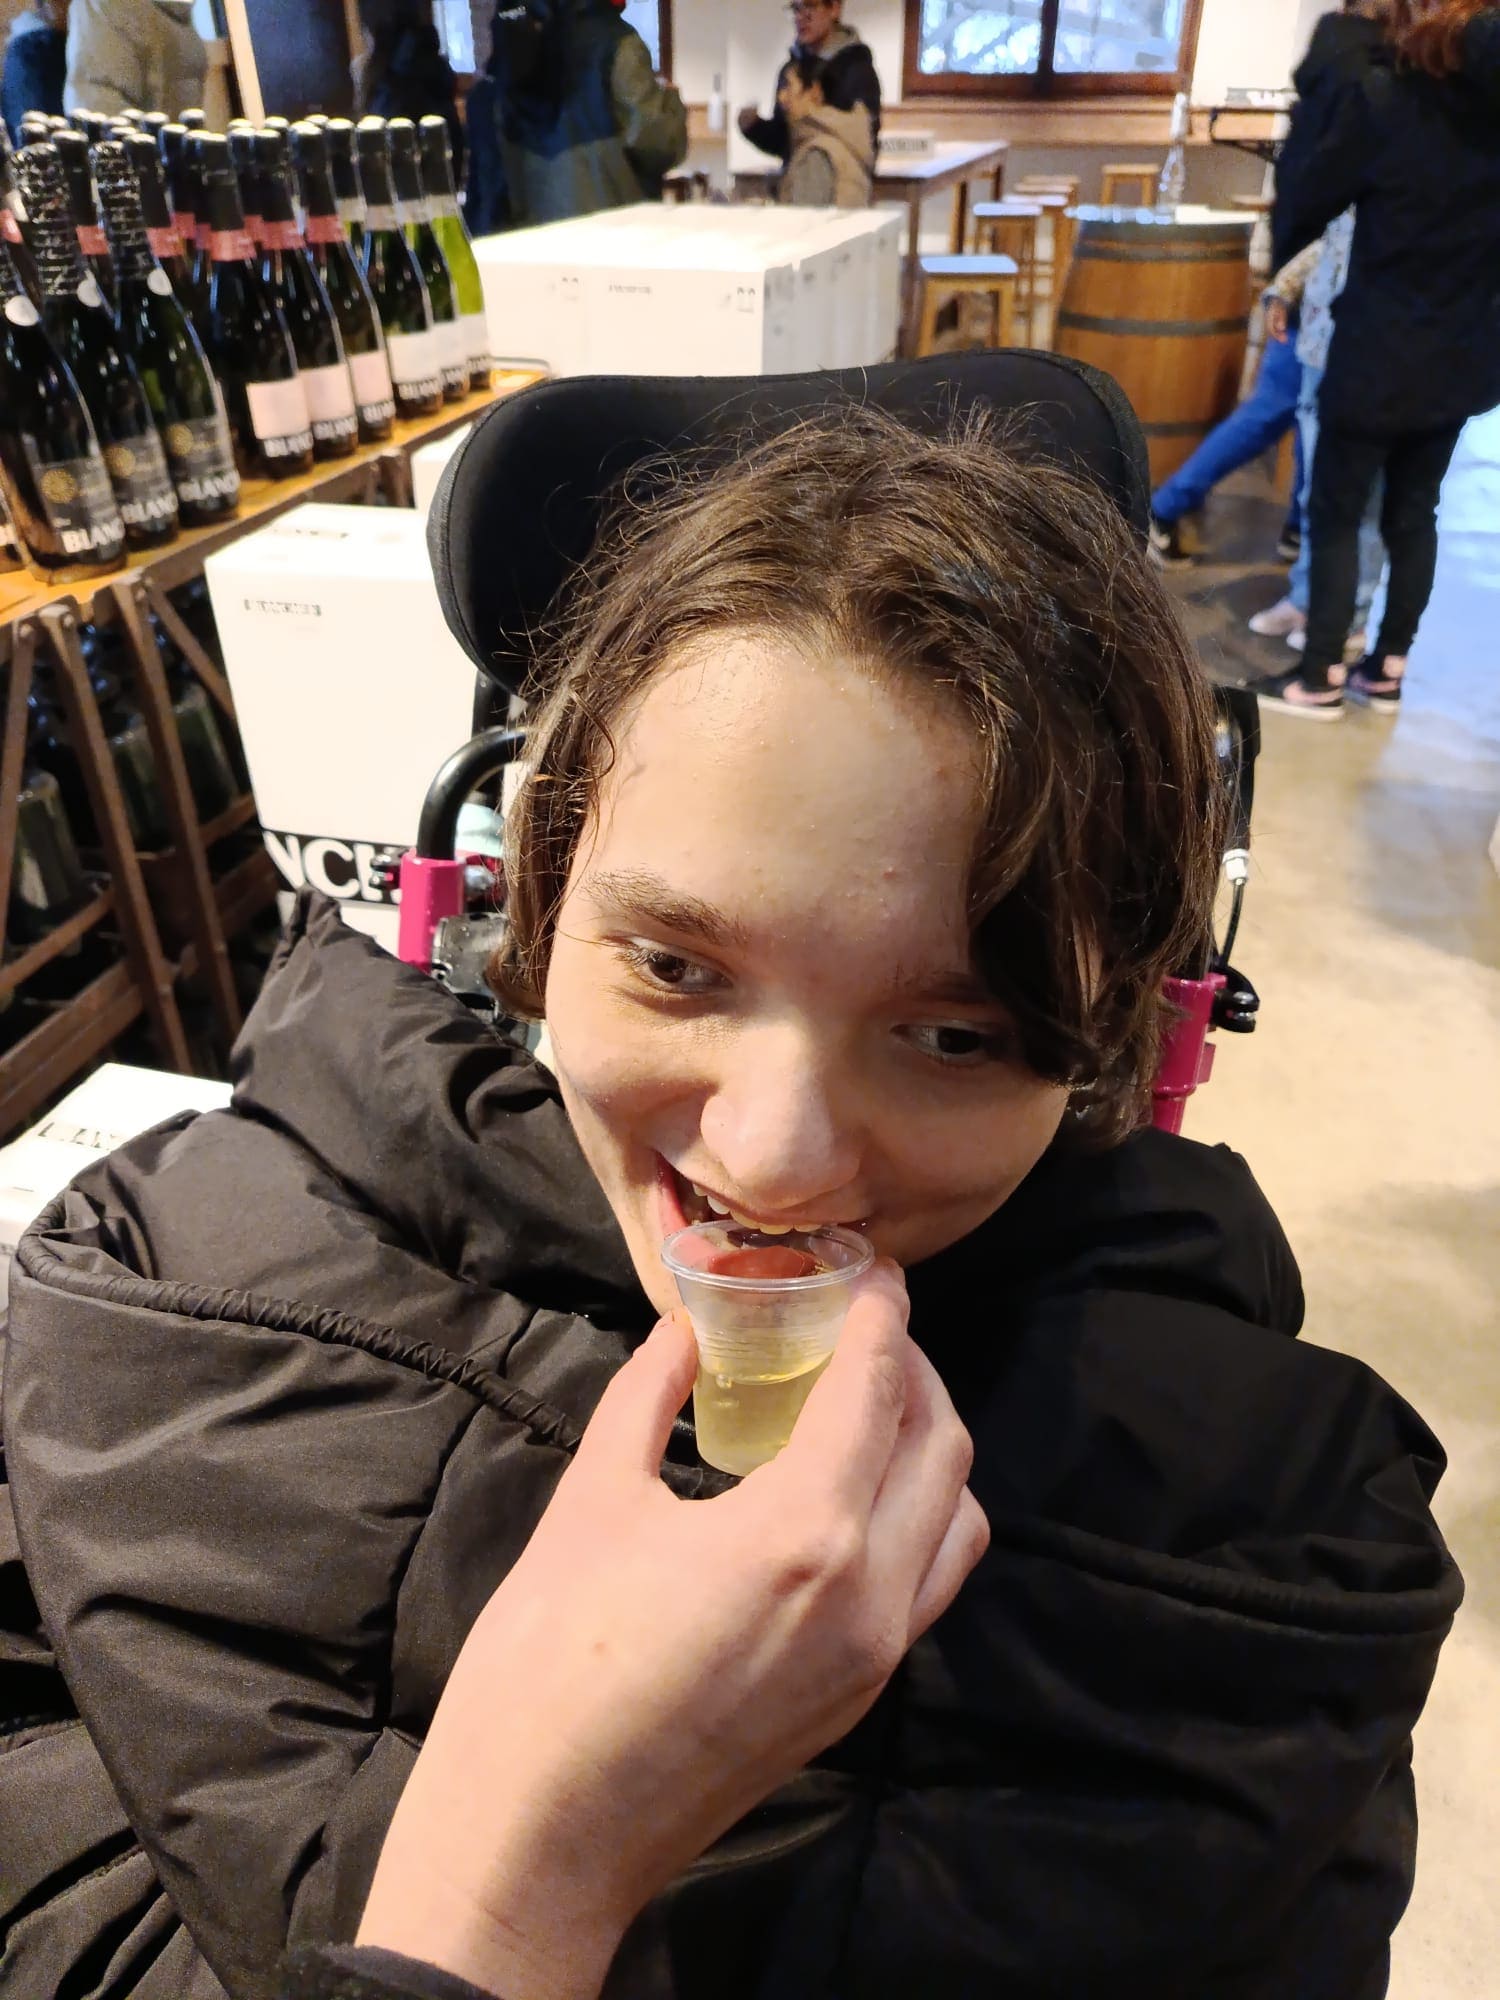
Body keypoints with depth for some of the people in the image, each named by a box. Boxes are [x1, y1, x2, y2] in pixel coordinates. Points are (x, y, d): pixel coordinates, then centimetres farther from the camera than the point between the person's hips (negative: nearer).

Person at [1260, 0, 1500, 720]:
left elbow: (1305, 198, -4)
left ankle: (1321, 679, 7)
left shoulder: (1377, 95, -14)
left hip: (1380, 352, -5)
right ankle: (1388, 668, 22)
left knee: (1336, 513, 4)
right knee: (1414, 511, 14)